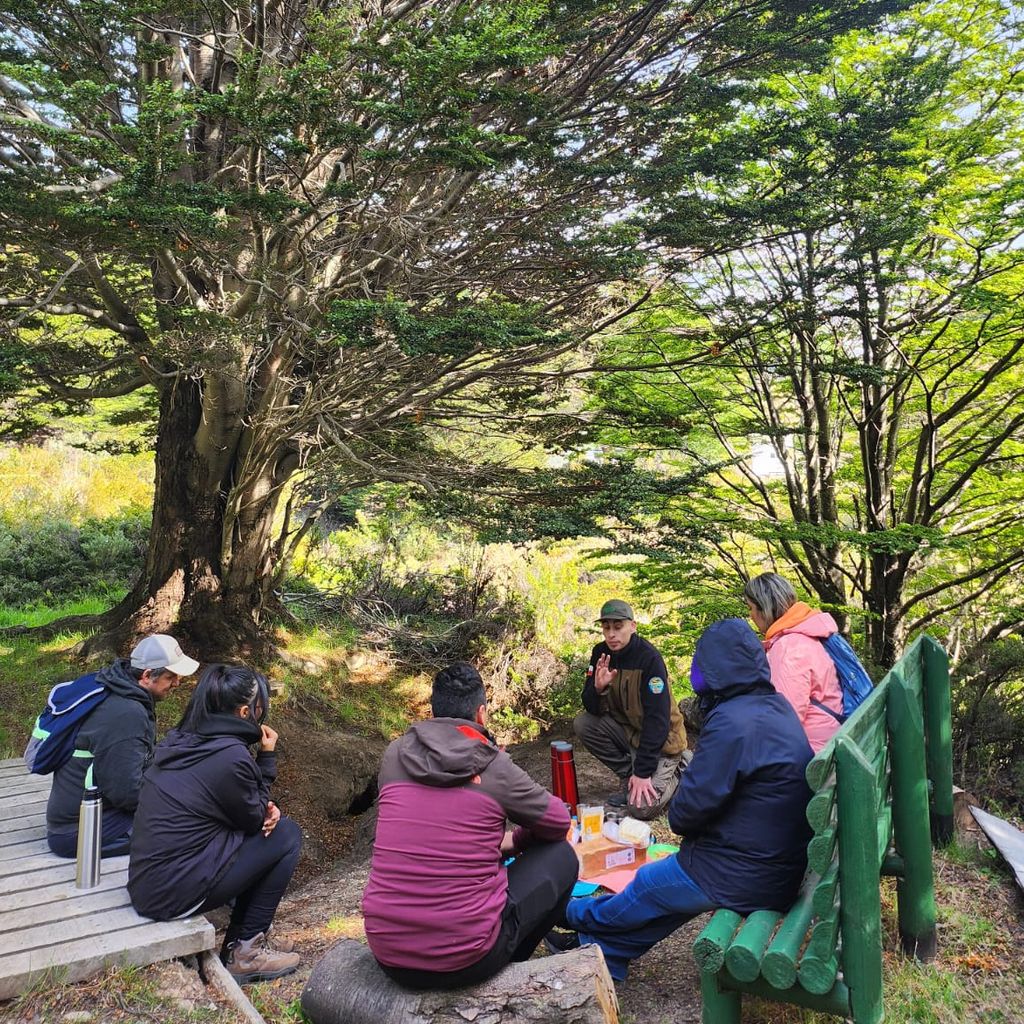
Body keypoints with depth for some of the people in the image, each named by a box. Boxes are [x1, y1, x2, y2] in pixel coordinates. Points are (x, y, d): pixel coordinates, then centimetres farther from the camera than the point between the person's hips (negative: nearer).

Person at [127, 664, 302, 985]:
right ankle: (246, 952, 9)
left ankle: (236, 943, 21)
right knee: (286, 834, 0)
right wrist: (267, 757, 0)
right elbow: (254, 820, -4)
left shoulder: (180, 739, 5)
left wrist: (263, 806, 1)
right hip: (176, 892, -9)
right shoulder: (231, 756, -21)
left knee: (255, 824, 18)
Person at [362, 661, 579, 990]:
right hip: (466, 958, -5)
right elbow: (559, 822, 8)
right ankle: (508, 967, 26)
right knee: (561, 857, 15)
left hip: (387, 956, 5)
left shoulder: (394, 754, 2)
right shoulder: (495, 767, -8)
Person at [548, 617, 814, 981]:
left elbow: (691, 805, -22)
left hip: (743, 874, -8)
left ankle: (580, 916, 39)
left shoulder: (732, 722, -26)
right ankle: (599, 949, 35)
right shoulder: (778, 706, 4)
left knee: (646, 887, 15)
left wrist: (679, 819, -1)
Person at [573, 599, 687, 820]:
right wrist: (598, 688, -31)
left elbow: (658, 719, -26)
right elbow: (592, 709, -7)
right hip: (627, 729, 6)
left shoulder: (649, 657, -24)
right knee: (582, 724, -16)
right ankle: (628, 776, 1)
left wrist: (643, 771, -26)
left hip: (661, 739, -6)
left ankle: (674, 772, 10)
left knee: (641, 808, -20)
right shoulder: (601, 653, -7)